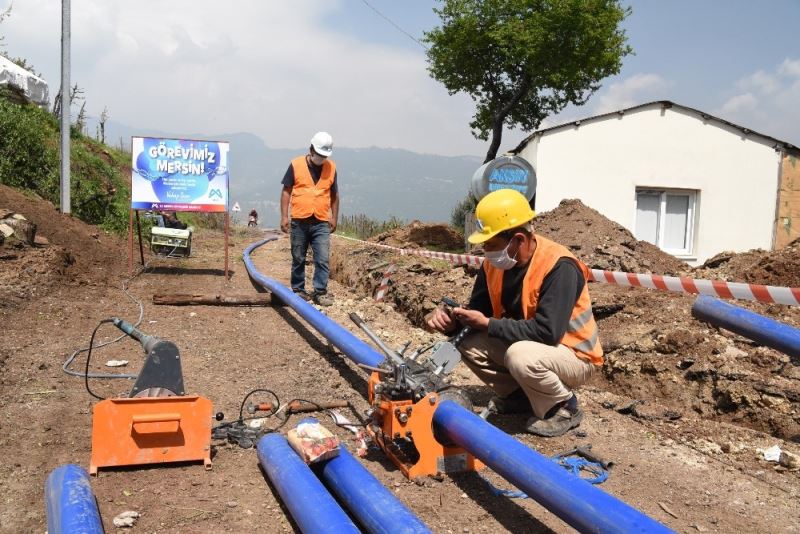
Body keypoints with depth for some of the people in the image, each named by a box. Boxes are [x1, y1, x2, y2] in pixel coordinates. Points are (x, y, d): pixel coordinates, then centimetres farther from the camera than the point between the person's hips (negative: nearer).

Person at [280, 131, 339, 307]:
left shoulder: (331, 167, 5)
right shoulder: (296, 164, -2)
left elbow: (334, 194, 13)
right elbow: (286, 191, 0)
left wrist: (334, 217, 9)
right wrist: (284, 216, -6)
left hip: (321, 223, 1)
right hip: (299, 221, -1)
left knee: (322, 259, -4)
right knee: (298, 259, 10)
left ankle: (320, 292, 3)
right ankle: (298, 290, 22)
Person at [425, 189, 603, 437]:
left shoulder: (559, 267, -28)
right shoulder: (495, 263, -6)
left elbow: (547, 332, -33)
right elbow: (478, 310, 2)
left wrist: (487, 324, -27)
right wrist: (452, 319, -21)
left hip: (575, 356, -7)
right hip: (525, 345, 7)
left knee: (520, 356, -36)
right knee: (469, 344, -9)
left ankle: (564, 409, -7)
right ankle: (517, 396, 11)